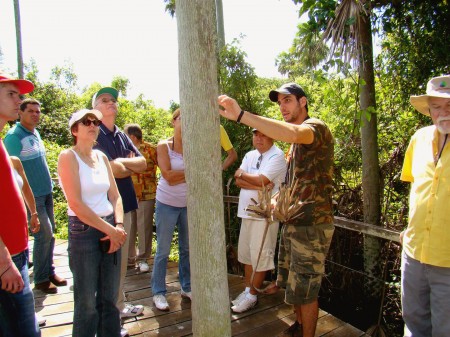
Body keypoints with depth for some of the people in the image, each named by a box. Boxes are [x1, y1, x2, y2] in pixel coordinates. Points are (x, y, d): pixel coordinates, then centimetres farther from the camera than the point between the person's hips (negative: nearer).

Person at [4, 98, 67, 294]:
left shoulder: (35, 133, 11)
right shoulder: (14, 136, -12)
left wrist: (49, 185, 16)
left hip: (46, 191, 8)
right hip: (32, 195, -8)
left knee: (49, 233, 12)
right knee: (44, 234, -4)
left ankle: (49, 271, 25)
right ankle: (40, 279, 11)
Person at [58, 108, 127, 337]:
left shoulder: (101, 157, 10)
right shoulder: (68, 157, -8)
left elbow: (115, 195, 9)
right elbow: (76, 204, -15)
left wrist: (119, 226, -6)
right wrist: (110, 230, -14)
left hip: (111, 229, 6)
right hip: (84, 230, -5)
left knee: (110, 296, 14)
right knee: (87, 299, 6)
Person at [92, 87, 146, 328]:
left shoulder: (122, 136, 14)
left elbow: (142, 163, 6)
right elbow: (114, 170, -20)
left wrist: (122, 163, -10)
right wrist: (131, 166, -1)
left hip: (124, 203, 8)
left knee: (122, 258, 16)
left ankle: (119, 305, 31)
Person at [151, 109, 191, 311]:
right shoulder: (164, 146, -7)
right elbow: (169, 177, -16)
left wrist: (179, 176, -18)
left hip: (188, 204, 3)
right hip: (167, 204, -3)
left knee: (187, 248, 13)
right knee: (163, 250, 5)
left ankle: (186, 287, 28)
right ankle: (158, 293, 19)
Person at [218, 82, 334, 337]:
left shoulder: (316, 127, -13)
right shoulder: (297, 140, 16)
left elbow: (292, 133, -39)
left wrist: (241, 115, -45)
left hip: (313, 225, -9)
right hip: (292, 222, 9)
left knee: (304, 290, 3)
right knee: (294, 285, 21)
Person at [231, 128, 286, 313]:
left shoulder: (277, 156, -9)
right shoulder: (250, 155, 12)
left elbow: (261, 179, -20)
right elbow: (238, 182, 1)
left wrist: (241, 174, -3)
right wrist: (260, 185, -15)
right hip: (248, 212, 7)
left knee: (260, 256, 2)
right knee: (247, 254, 15)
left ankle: (252, 295, 16)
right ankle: (247, 290, 29)